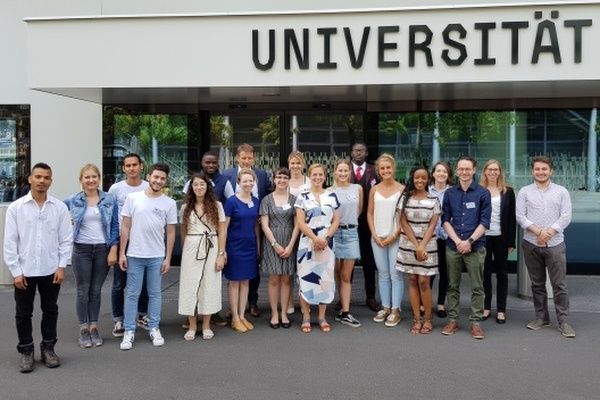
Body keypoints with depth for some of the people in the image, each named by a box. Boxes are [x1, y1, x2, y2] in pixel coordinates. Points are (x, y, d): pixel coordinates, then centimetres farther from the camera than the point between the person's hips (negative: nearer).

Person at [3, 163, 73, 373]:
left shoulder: (59, 207, -2)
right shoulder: (15, 207, -4)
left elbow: (66, 239, 1)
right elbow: (10, 242, -4)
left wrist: (62, 266, -5)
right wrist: (15, 272, -8)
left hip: (51, 270, 1)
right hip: (24, 271, -1)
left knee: (50, 310, 13)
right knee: (23, 313, 9)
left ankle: (48, 348, 28)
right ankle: (26, 351, 24)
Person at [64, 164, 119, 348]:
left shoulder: (110, 200, 1)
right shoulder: (73, 201, 2)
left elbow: (115, 226, 1)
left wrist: (113, 249, -5)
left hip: (103, 249, 0)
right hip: (82, 250, 0)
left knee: (96, 290, 8)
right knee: (83, 291, 3)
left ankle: (93, 327, 18)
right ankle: (83, 329, 13)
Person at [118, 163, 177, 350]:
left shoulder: (169, 203, 0)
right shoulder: (133, 198, -2)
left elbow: (170, 232, 3)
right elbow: (125, 227, 1)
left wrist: (168, 258, 0)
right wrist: (121, 253, -3)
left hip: (157, 256, 1)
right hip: (134, 255, -1)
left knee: (155, 293, 10)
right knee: (132, 294, 6)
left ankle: (154, 329, 21)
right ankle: (129, 331, 14)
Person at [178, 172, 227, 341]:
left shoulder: (216, 205, 2)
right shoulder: (186, 207, 7)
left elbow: (222, 231, 0)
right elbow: (183, 231, 14)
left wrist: (221, 254, -6)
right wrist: (186, 249, 11)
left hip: (211, 249, -1)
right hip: (191, 250, 1)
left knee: (209, 286, 3)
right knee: (190, 286, 2)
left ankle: (206, 326, 15)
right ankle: (192, 326, 13)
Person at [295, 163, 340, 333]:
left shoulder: (332, 196, 7)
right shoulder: (303, 196, 1)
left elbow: (336, 221, 5)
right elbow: (300, 222, -5)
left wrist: (326, 238, -9)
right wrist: (315, 238, -15)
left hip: (326, 243, 2)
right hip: (307, 243, -2)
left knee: (325, 278, 5)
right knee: (306, 278, 0)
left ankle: (322, 317, 16)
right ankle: (306, 317, 10)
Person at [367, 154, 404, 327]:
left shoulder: (402, 189, -3)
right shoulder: (374, 190, 7)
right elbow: (369, 213, 9)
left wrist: (394, 235, -10)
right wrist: (374, 235, -2)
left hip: (395, 237, -3)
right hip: (377, 238, 3)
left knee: (395, 274, -1)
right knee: (383, 274, 10)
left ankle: (395, 310, 6)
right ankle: (385, 308, 19)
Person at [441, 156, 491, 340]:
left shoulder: (483, 193, 0)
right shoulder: (450, 193, 7)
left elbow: (484, 222, -4)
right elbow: (445, 220, 5)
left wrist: (469, 241, -12)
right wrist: (457, 241, -7)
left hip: (475, 247, -2)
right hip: (453, 246, 2)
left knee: (477, 287, 2)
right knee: (452, 285, 8)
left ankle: (476, 322, 10)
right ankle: (452, 320, 17)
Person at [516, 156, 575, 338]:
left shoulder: (561, 191, 5)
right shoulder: (524, 192, 6)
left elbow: (566, 217, -2)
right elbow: (520, 216, -2)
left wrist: (549, 232, -14)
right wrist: (538, 232, -14)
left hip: (555, 244, -1)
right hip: (531, 244, 1)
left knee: (559, 284, -2)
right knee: (537, 283, 10)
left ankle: (563, 321, 4)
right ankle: (541, 317, 21)